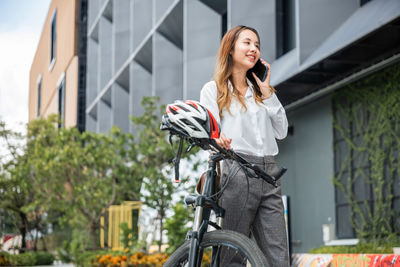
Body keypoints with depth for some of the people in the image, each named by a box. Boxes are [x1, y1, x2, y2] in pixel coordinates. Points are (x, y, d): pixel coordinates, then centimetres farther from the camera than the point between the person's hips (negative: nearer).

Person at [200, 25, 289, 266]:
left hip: (269, 174, 5)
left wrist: (267, 91, 8)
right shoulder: (214, 89, 7)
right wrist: (218, 140, -29)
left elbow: (281, 131, 13)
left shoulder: (260, 91, 22)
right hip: (237, 172, -5)